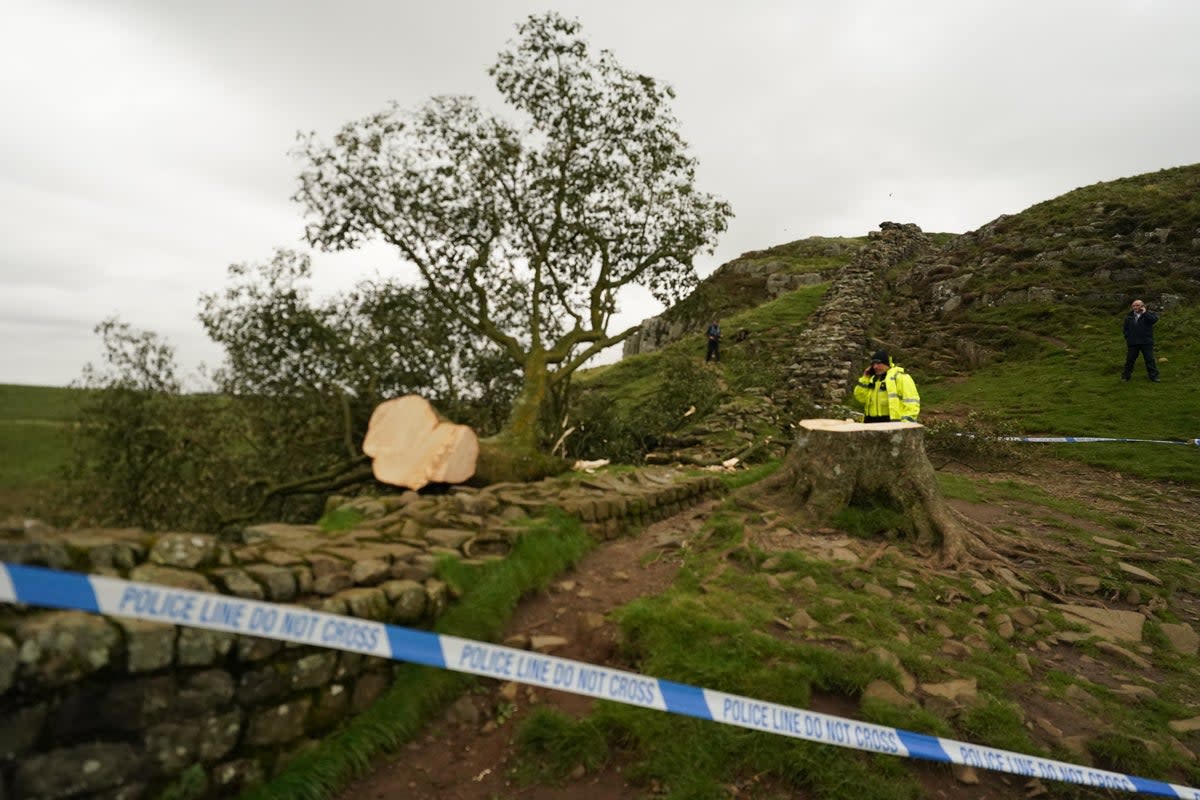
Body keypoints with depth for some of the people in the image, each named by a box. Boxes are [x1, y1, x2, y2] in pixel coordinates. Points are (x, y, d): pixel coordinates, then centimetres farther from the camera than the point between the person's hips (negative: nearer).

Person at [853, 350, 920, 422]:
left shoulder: (900, 377, -7)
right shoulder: (873, 378, 18)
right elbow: (860, 397, 11)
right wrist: (865, 378, 5)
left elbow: (911, 402, -13)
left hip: (893, 424, -8)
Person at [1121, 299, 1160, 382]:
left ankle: (1154, 376, 8)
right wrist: (1127, 338, 7)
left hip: (1146, 342, -2)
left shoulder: (1149, 314, 1)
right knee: (1129, 359, 8)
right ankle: (1126, 375, 17)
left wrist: (1145, 313, -17)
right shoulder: (1129, 316, 8)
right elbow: (1126, 328, 14)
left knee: (1150, 359, 1)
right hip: (1132, 342, 2)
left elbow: (1154, 319, -21)